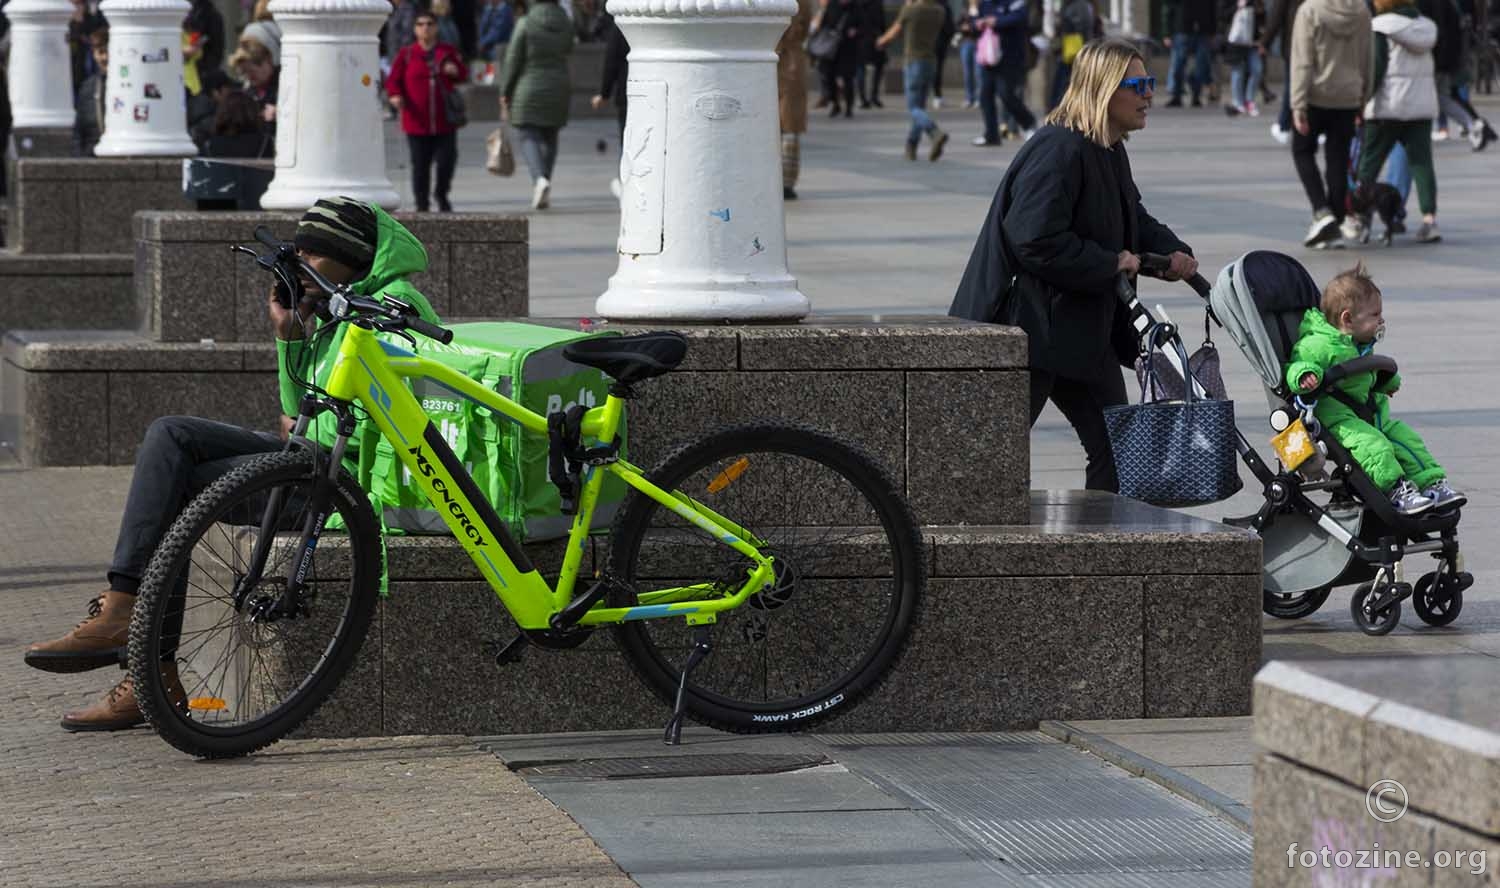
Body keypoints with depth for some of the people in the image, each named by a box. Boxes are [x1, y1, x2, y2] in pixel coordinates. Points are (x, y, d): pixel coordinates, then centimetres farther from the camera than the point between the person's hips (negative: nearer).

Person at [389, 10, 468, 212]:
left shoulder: (449, 52, 10)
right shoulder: (406, 55, 6)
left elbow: (463, 76, 14)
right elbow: (393, 80, 5)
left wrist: (455, 71, -10)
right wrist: (396, 95, -16)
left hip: (445, 121, 1)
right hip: (417, 122, -1)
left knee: (447, 160, -5)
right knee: (420, 164, 0)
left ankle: (441, 195, 22)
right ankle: (422, 204, 12)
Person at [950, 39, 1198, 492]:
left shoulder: (1110, 152, 10)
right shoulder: (1059, 150, -21)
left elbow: (1133, 218, 27)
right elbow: (1036, 241, -28)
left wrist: (1171, 251, 7)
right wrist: (1110, 264, -18)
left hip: (1082, 330, 10)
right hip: (1029, 328, -10)